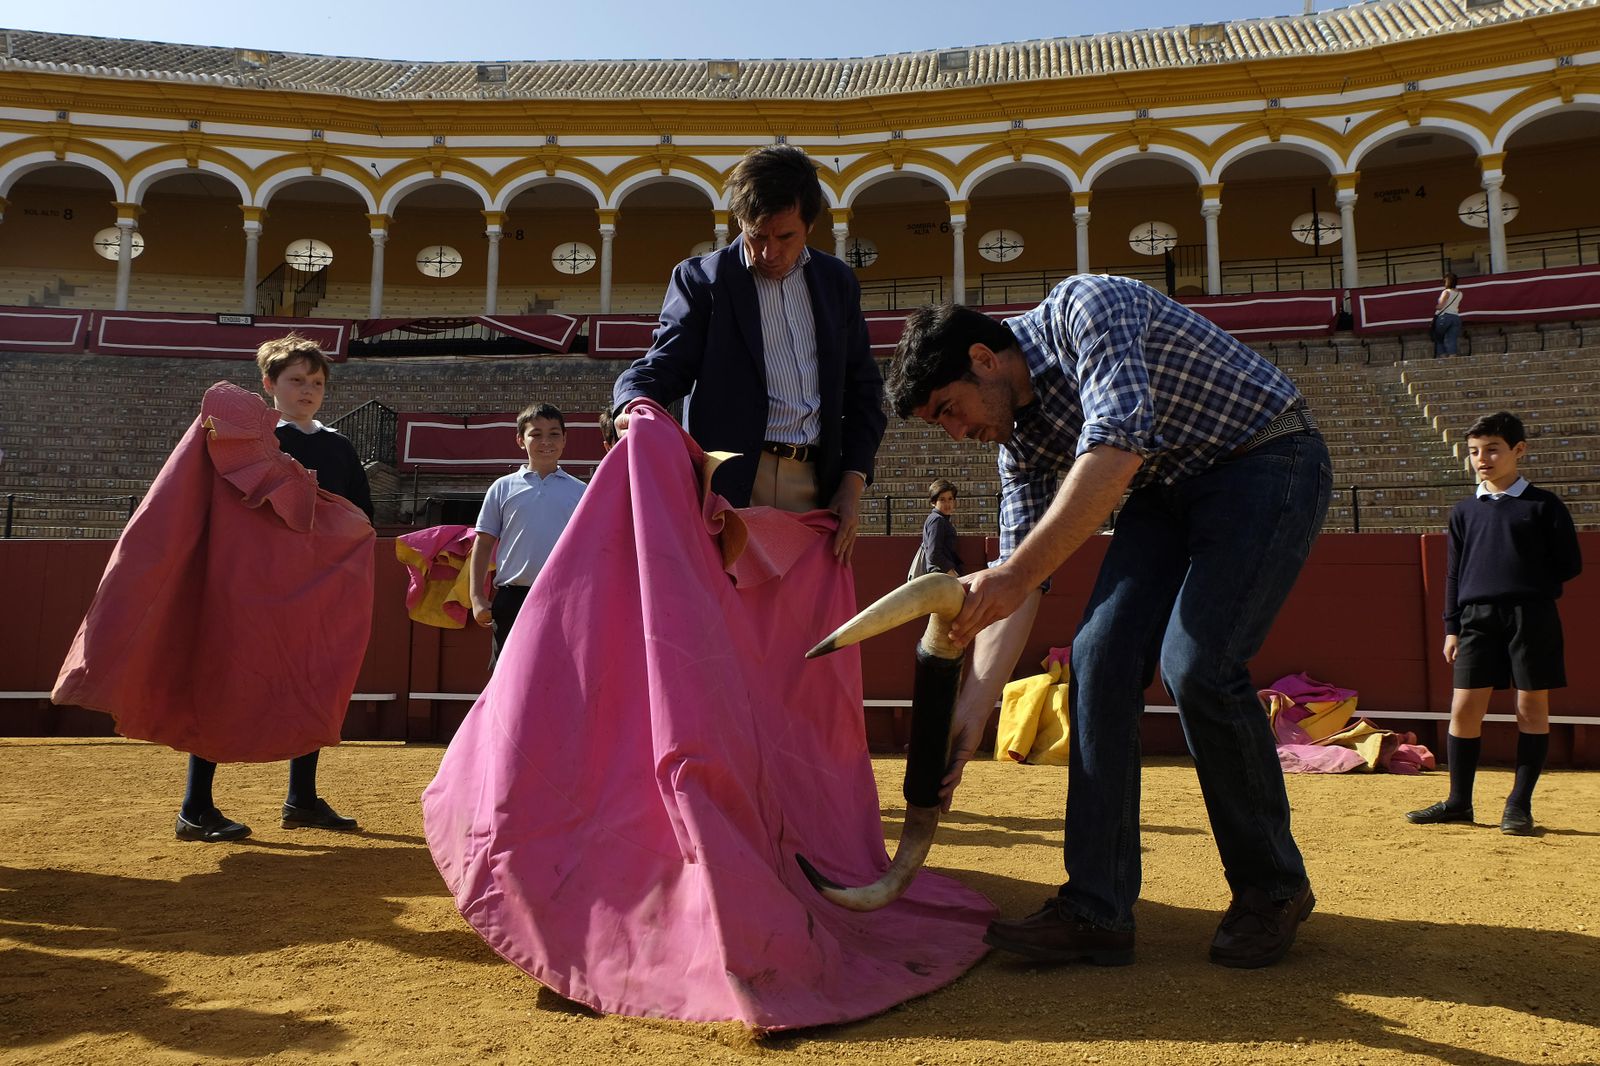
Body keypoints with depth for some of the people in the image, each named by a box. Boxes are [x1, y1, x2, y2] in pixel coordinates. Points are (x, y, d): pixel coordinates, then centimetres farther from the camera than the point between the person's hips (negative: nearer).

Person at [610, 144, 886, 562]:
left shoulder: (838, 281, 16)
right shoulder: (700, 278, 5)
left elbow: (863, 389, 18)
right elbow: (661, 366, -2)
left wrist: (852, 484, 6)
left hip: (815, 486, 4)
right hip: (732, 488, -3)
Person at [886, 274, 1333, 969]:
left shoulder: (1087, 306, -21)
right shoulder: (1020, 433, 2)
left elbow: (1119, 445, -37)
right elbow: (1018, 572, -1)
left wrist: (1016, 573, -39)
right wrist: (974, 706, -9)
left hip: (1266, 462, -7)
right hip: (1168, 490, 8)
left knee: (1195, 665, -20)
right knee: (1100, 658, -9)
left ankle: (1274, 890, 3)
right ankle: (1097, 909, -5)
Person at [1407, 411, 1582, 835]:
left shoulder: (1544, 505, 4)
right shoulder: (1464, 511, 12)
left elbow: (1570, 564, 5)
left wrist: (1532, 588, -4)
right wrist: (1452, 628, 8)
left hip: (1532, 617, -2)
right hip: (1478, 617, 2)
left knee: (1532, 707, 2)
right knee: (1464, 707, -2)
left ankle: (1520, 803, 11)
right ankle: (1459, 802, 8)